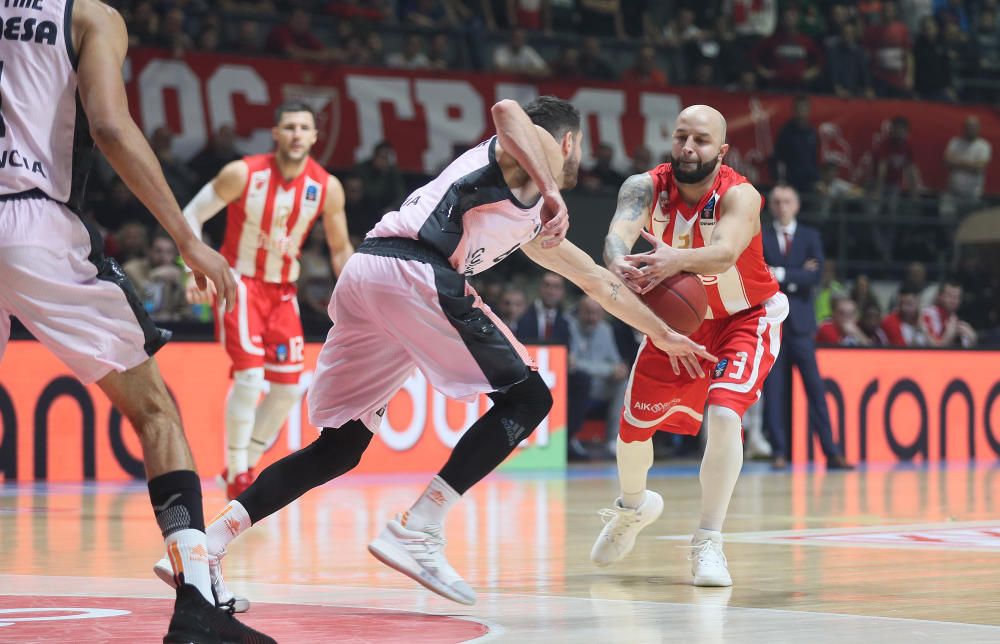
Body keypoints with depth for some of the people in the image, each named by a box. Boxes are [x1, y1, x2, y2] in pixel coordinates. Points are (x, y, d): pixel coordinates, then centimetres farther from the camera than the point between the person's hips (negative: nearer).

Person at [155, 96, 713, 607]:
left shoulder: (532, 222, 37)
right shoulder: (537, 149, 12)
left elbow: (595, 278, 47)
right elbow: (507, 111, -13)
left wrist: (665, 335, 56)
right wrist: (551, 193, -19)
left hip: (362, 272, 9)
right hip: (412, 270, -9)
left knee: (339, 449, 11)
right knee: (526, 398, 0)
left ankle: (203, 546, 0)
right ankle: (417, 532, -10)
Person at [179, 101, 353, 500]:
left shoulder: (327, 188, -9)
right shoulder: (243, 174, -18)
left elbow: (340, 249, 4)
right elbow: (192, 215, -9)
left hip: (283, 290, 5)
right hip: (240, 283, -5)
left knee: (288, 387, 2)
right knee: (250, 375, -19)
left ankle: (246, 465, 21)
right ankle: (236, 474, -7)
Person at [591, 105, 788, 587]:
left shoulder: (740, 196, -30)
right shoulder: (647, 186, -21)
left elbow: (724, 252, -50)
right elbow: (620, 230, -41)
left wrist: (676, 260, -71)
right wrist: (618, 264, -65)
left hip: (745, 318, -4)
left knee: (723, 414, -26)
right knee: (633, 425, 10)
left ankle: (709, 543, -14)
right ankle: (633, 507, 43)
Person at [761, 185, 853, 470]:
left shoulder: (810, 237, 9)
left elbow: (815, 275, -5)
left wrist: (781, 275, -12)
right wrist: (797, 277, -10)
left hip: (800, 321, 0)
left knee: (815, 389, -2)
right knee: (773, 389, -2)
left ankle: (831, 453, 0)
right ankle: (779, 452, 3)